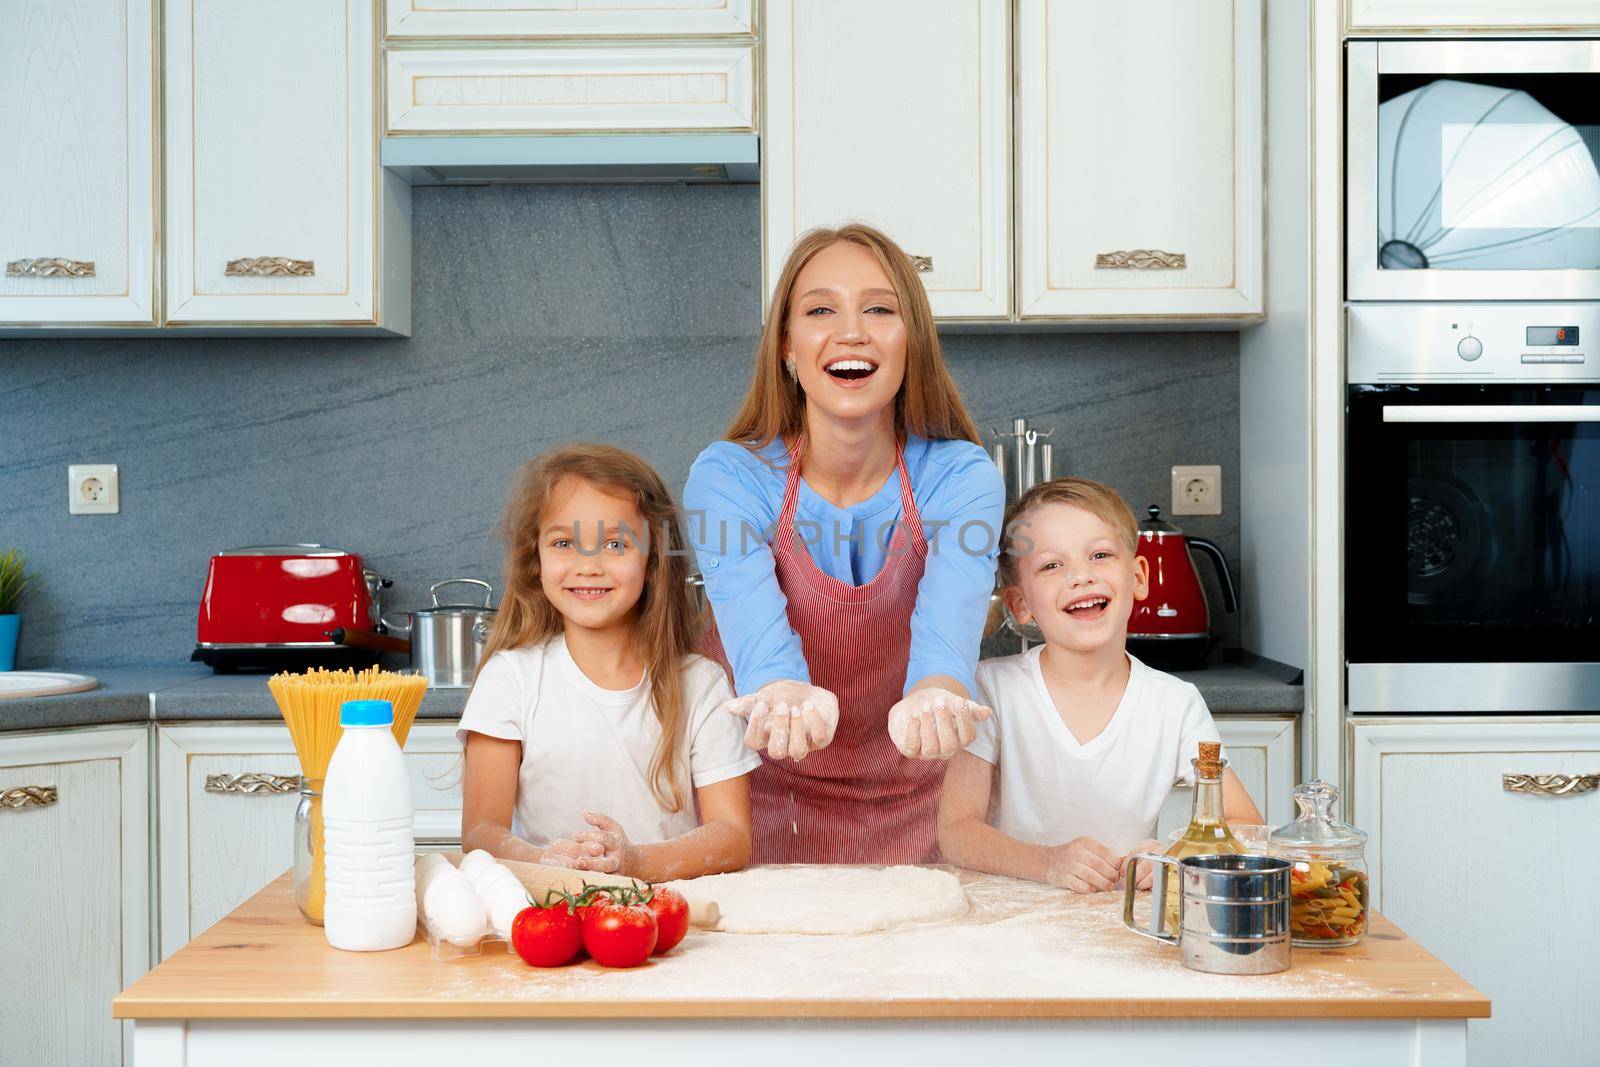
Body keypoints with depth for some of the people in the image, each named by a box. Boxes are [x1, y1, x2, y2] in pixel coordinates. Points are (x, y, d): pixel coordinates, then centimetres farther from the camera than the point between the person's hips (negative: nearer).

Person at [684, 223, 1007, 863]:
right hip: (763, 811, -1)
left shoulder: (961, 478, -8)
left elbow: (949, 624, -25)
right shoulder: (727, 477, -10)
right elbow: (755, 629, -26)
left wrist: (935, 694, -49)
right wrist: (787, 696, -49)